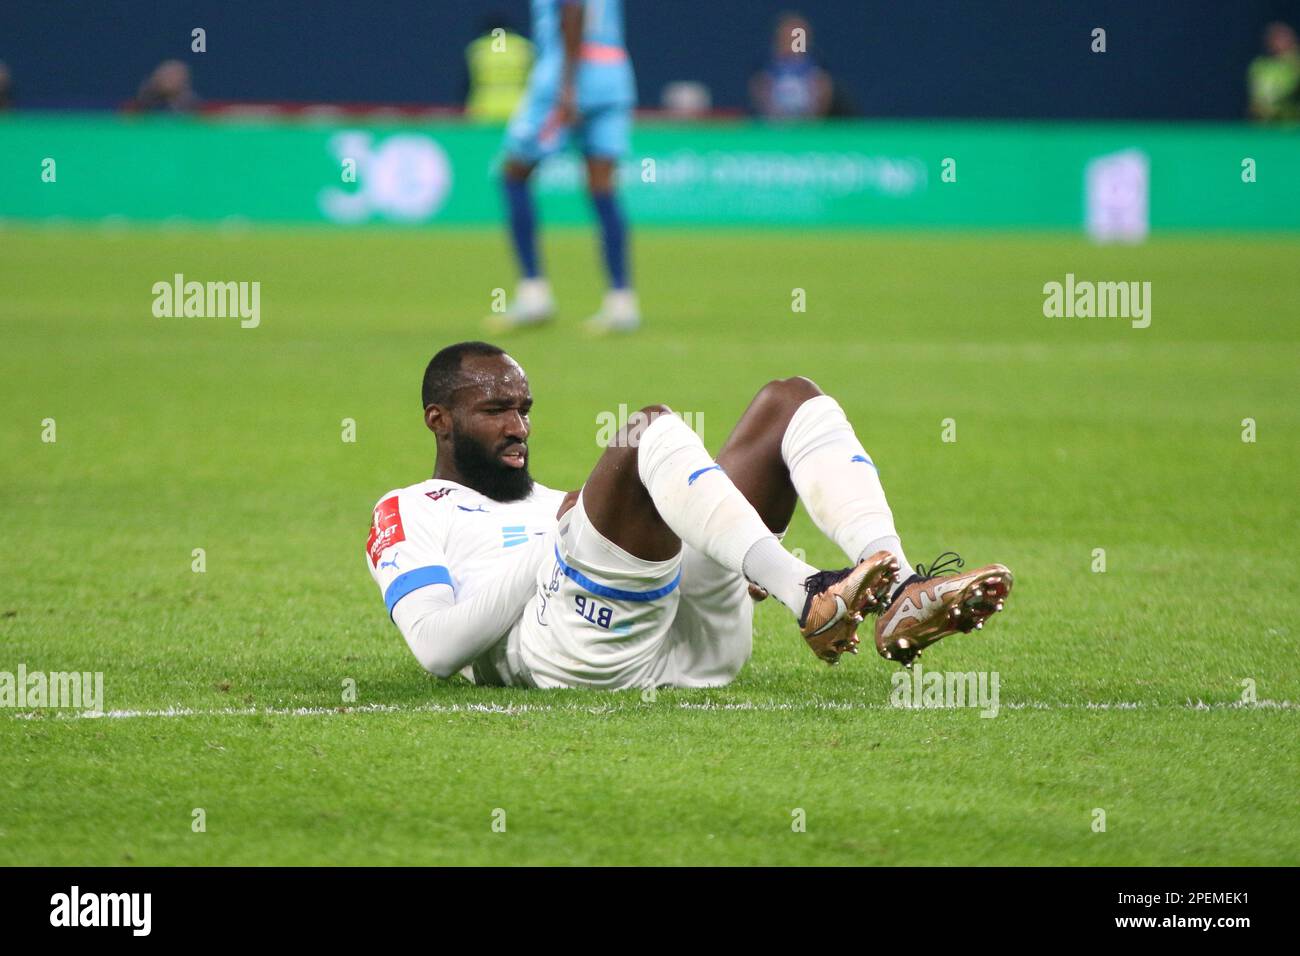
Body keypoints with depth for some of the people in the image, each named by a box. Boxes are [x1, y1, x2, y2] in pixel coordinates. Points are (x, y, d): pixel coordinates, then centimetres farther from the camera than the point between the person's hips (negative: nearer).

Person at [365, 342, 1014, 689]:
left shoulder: (552, 502, 42)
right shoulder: (407, 513, 20)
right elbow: (436, 647, -1)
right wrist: (551, 552, -3)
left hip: (693, 647, 7)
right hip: (575, 651, -7)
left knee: (791, 400, 1)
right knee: (649, 428, -27)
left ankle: (900, 596, -24)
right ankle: (809, 597, -40)